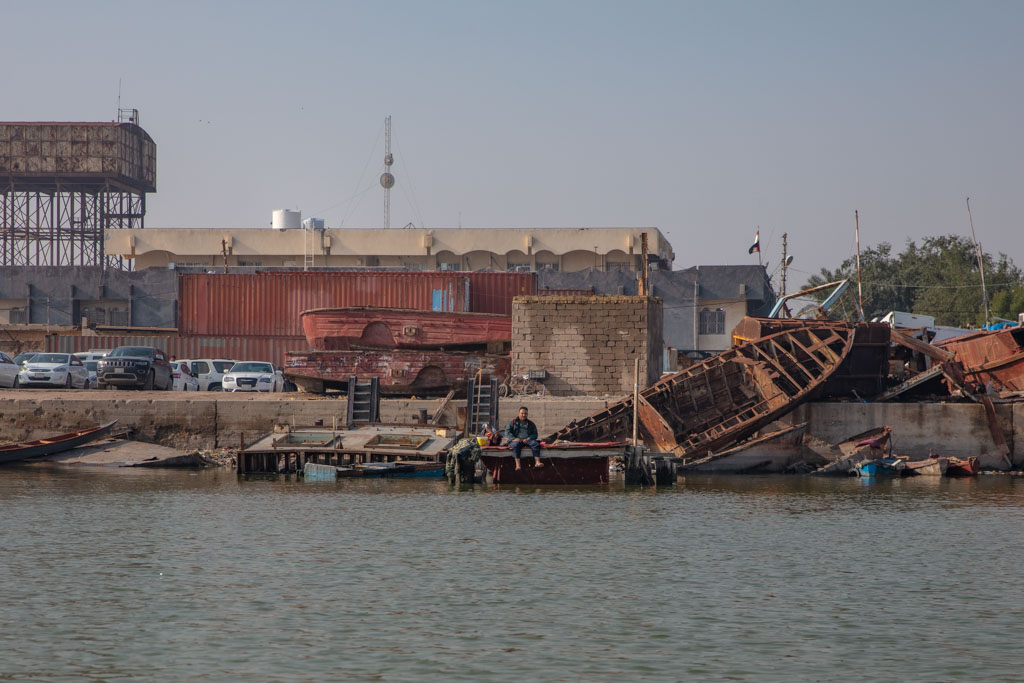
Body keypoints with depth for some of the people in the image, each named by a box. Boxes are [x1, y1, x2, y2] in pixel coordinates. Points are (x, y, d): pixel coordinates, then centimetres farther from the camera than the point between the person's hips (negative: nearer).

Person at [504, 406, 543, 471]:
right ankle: (518, 464, -47)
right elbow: (507, 432, 3)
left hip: (527, 440, 2)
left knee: (536, 444, -29)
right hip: (516, 440, -2)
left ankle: (537, 462, -39)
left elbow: (535, 434, 10)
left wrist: (528, 439, -12)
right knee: (516, 445, -38)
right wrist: (514, 438, -15)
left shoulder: (531, 424, 18)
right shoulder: (513, 422, 13)